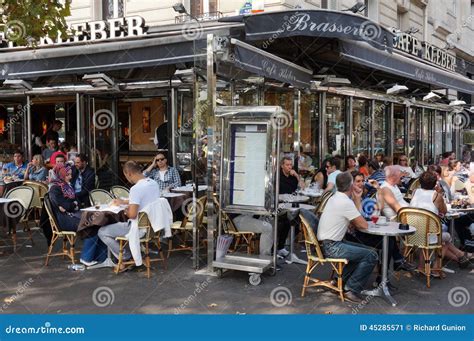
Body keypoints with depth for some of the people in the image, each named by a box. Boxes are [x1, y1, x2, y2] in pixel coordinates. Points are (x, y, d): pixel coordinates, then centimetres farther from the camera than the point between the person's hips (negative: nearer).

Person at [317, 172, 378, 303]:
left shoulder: (335, 198, 11)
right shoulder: (346, 202, -20)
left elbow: (355, 219, 15)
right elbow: (364, 225, -13)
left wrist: (357, 199, 8)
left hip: (327, 243, 10)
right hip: (331, 247, -10)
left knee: (363, 250, 23)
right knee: (371, 256, -11)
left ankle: (342, 281, 21)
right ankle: (352, 289, -3)